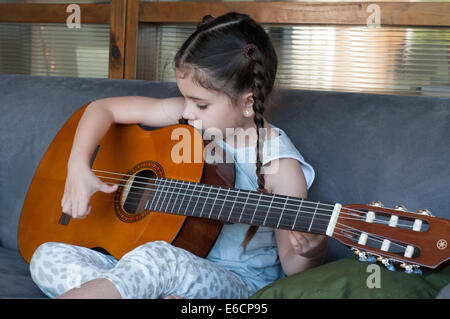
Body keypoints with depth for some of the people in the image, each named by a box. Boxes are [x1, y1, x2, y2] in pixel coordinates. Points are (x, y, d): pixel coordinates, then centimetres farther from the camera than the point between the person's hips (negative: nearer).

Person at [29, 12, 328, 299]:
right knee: (47, 257, -10)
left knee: (159, 258, -40)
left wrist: (310, 254, -33)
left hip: (237, 286, -6)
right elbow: (104, 108, 7)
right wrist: (78, 165, -9)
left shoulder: (280, 165, -14)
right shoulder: (190, 115, 0)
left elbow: (289, 263, -9)